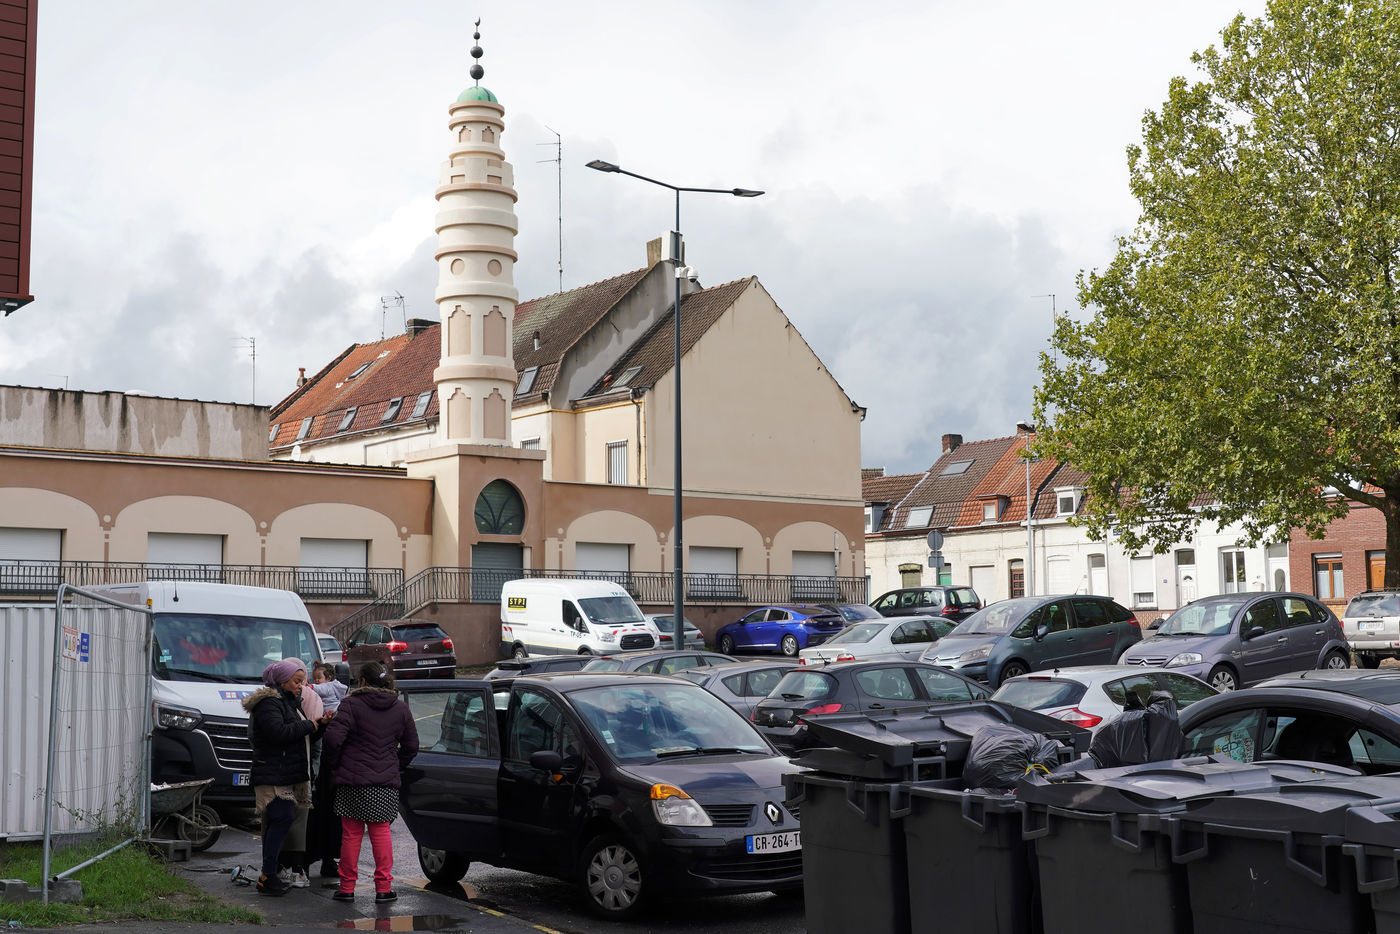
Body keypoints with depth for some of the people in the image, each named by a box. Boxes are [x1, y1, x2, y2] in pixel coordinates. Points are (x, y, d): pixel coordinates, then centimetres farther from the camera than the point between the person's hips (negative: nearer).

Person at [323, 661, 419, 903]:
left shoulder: (351, 704, -5)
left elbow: (333, 737, -14)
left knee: (351, 834, 5)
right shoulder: (400, 708, 8)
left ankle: (347, 887, 11)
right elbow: (411, 746, 12)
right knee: (381, 833, 8)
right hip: (386, 783, 3)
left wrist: (334, 765, 1)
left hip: (353, 781, -3)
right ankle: (383, 887, 6)